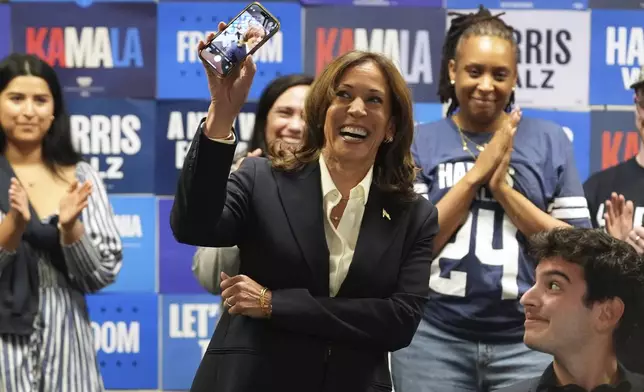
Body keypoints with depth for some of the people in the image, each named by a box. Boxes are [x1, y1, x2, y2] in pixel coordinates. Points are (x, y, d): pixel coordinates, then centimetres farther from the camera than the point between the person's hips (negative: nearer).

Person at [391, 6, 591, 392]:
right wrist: (475, 174, -11)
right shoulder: (420, 142, 3)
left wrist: (504, 190, -11)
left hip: (529, 338, 0)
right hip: (434, 337, 0)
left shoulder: (550, 140, 4)